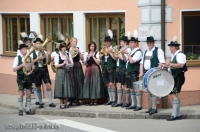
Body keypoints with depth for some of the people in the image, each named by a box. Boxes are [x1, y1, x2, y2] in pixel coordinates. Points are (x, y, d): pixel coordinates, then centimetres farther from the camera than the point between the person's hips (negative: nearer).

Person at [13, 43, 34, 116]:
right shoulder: (17, 58, -2)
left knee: (29, 93, 3)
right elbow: (14, 69, -8)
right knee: (21, 93, -3)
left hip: (29, 77, 4)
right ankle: (20, 110, 3)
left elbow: (32, 66, 19)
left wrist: (32, 67, -5)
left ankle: (28, 110, 8)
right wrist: (21, 65, -19)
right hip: (21, 77, -4)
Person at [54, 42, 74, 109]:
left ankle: (65, 103, 10)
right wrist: (62, 64, -18)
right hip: (60, 73, -3)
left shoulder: (68, 54, 10)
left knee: (67, 87, 2)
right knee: (60, 87, -5)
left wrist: (68, 60, -9)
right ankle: (61, 104, 0)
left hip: (67, 73, 3)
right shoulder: (57, 55, 1)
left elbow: (72, 64, 7)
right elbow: (56, 65, -6)